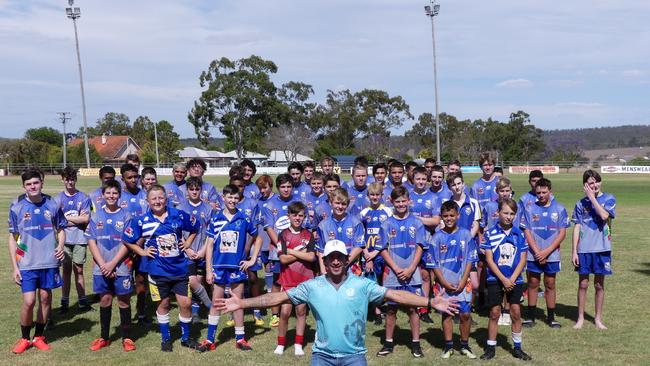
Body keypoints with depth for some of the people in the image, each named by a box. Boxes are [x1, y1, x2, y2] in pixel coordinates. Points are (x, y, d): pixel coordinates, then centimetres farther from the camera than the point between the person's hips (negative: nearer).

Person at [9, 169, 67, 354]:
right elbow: (12, 238, 2)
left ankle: (39, 336, 26)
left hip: (49, 262, 2)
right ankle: (24, 338, 16)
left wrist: (61, 246, -10)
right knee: (29, 301, -5)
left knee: (45, 298, 9)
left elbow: (61, 229, 11)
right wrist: (14, 267, -1)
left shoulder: (52, 205, -1)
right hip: (27, 263, -2)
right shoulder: (17, 207, -3)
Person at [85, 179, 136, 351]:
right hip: (101, 267, 2)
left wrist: (113, 263, -12)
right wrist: (102, 265, -8)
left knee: (124, 300, 4)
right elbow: (91, 241, 2)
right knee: (105, 300, 10)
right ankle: (104, 337, 22)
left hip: (121, 266, -2)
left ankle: (126, 338, 14)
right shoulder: (96, 216, 5)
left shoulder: (125, 216, -2)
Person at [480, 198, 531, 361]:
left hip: (515, 280, 2)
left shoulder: (519, 234, 1)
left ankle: (517, 348, 18)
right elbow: (489, 259, -8)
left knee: (516, 312, 5)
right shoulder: (490, 233, -6)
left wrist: (512, 279, -10)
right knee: (494, 313, 3)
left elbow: (522, 259, 0)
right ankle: (491, 348, 14)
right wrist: (503, 279, -12)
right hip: (495, 279, -2)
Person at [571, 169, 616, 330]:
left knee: (599, 285, 9)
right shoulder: (581, 203, 5)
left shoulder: (609, 199, 1)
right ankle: (580, 317, 18)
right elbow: (577, 228, 4)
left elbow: (604, 215, -19)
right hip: (584, 249, 1)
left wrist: (592, 197, -12)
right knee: (583, 284, 6)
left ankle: (598, 318, 21)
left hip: (602, 248, -1)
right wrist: (574, 251, 0)